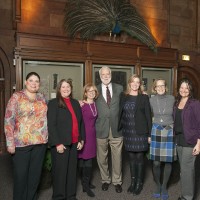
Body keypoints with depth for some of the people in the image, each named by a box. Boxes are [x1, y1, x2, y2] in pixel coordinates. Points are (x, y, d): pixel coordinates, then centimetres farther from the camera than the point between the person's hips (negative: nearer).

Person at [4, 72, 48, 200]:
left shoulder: (42, 98, 9)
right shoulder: (17, 97, -3)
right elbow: (9, 120, -7)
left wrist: (47, 137, 8)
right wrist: (10, 142, -11)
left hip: (40, 142, 4)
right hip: (21, 143, -3)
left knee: (35, 173, 12)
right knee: (21, 174, 7)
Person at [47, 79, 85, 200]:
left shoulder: (76, 103, 13)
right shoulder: (53, 103, -4)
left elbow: (81, 122, 14)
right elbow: (51, 125, -11)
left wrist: (82, 139, 7)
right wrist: (57, 143, -16)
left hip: (74, 143, 5)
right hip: (61, 144, -5)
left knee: (72, 170, 12)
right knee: (60, 171, 4)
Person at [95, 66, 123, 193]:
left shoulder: (119, 88, 4)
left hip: (116, 129, 0)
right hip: (101, 129, 0)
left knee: (117, 157, 9)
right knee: (102, 158, 13)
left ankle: (117, 181, 29)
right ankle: (105, 180, 34)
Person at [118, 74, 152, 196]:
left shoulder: (144, 97, -2)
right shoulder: (123, 97, 6)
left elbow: (148, 116, -3)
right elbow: (121, 114, 8)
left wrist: (149, 134, -6)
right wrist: (120, 130, 1)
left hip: (140, 132, -3)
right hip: (128, 132, 3)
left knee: (139, 157, 4)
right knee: (131, 157, 11)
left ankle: (139, 183, 20)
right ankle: (133, 181, 26)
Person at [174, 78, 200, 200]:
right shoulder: (176, 103, 8)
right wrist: (175, 138, 7)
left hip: (190, 141, -6)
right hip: (179, 140, 6)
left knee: (186, 168, 0)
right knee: (184, 168, 15)